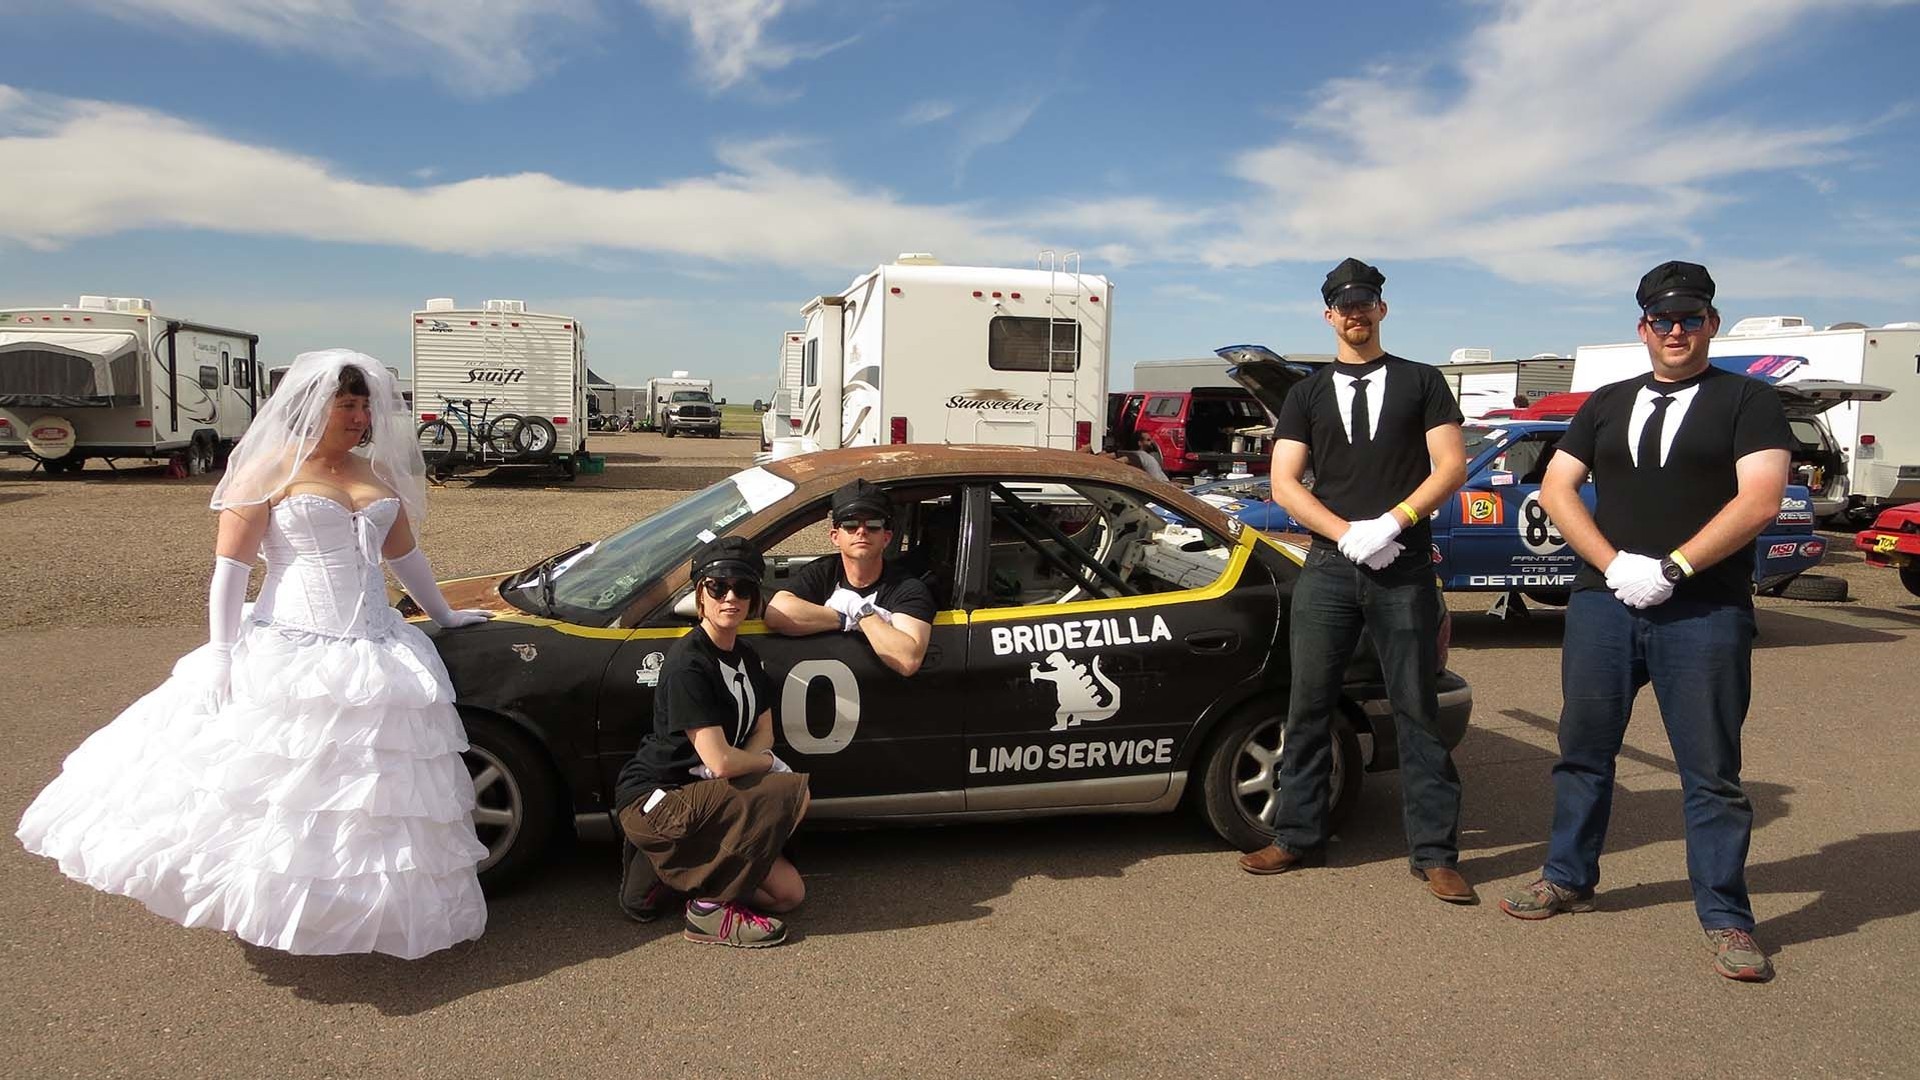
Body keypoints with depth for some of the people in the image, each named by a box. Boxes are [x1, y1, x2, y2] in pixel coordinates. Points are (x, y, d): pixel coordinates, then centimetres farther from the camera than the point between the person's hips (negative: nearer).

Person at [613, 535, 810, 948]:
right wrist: (770, 764, -6)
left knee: (789, 893, 1)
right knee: (790, 792, -25)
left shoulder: (745, 657, 7)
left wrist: (743, 764, -12)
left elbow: (763, 733, 10)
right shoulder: (688, 664, -21)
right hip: (653, 803, -8)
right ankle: (711, 908, -11)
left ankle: (663, 866, 11)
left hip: (696, 798, 9)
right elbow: (720, 761, -25)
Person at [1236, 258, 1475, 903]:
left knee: (1417, 711, 3)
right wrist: (1350, 534, -12)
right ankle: (1299, 837, 17)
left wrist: (1390, 524, -15)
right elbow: (1284, 485, 2)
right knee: (1308, 708, 5)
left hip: (1405, 571, -2)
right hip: (1328, 568, 2)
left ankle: (1434, 853, 12)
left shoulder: (1421, 382, 8)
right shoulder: (1307, 394, 12)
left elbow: (1451, 467, -1)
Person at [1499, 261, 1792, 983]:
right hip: (1602, 603, 4)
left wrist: (1671, 569, -16)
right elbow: (1556, 488, 7)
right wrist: (1615, 564, -7)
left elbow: (1759, 501, -9)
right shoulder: (1606, 404, 15)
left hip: (1705, 613, -4)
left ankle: (1725, 918, 15)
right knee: (1584, 752, 12)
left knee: (1712, 772, 3)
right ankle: (1568, 878, 27)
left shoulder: (1748, 401, 4)